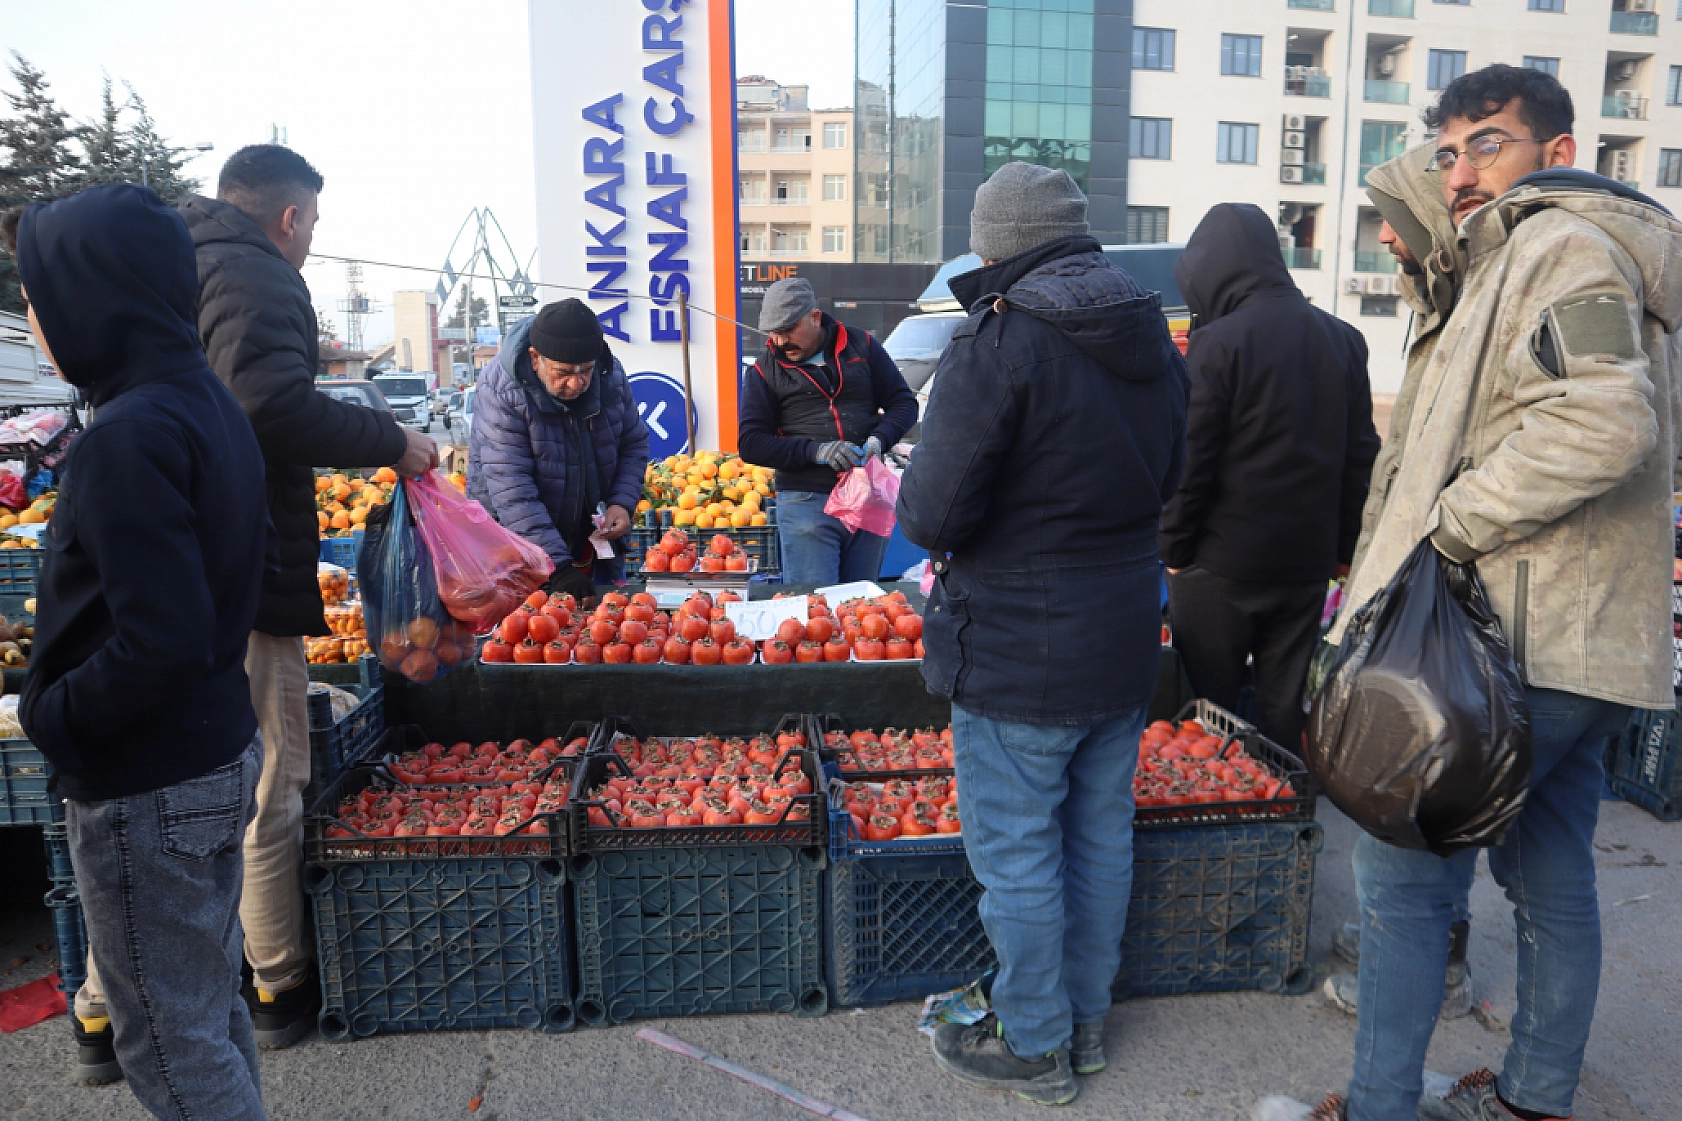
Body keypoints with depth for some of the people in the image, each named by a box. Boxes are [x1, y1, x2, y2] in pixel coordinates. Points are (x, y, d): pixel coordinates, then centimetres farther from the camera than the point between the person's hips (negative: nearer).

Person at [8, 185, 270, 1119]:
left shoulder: (128, 436, -23)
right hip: (223, 752, 9)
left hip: (148, 794, -9)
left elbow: (159, 642, -28)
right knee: (212, 1008, 24)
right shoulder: (211, 402, 5)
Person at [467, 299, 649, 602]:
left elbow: (634, 444, 7)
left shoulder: (611, 374, -8)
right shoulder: (500, 390, -22)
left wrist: (622, 503, -10)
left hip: (593, 541, 4)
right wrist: (558, 567, -32)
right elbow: (512, 492, -27)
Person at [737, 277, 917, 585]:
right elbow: (750, 443, -2)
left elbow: (904, 402, 10)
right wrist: (815, 451, -15)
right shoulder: (764, 371, 3)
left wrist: (879, 438, -11)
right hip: (805, 502, -2)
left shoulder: (861, 347, 7)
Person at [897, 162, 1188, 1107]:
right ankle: (1085, 1019, 37)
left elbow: (933, 515, -22)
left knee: (1017, 854, 9)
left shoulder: (999, 342, -19)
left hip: (1018, 658, -8)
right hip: (1127, 646, 8)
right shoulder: (1155, 340, 6)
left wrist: (919, 497, -1)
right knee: (1101, 840, 19)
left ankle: (1033, 1046, 26)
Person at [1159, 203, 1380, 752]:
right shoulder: (1343, 339, 9)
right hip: (1307, 563, 6)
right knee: (1287, 708, 13)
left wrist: (1174, 547, -3)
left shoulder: (1219, 342, -13)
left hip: (1221, 564, -6)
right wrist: (1344, 546, 18)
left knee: (1207, 708, 6)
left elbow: (1189, 459, -13)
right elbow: (1360, 454, 12)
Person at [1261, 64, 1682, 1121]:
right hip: (1582, 639, 11)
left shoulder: (1560, 245, -11)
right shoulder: (1540, 255, 21)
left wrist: (1453, 520, -19)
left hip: (1520, 638, -11)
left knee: (1404, 868, -3)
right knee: (1552, 877, 18)